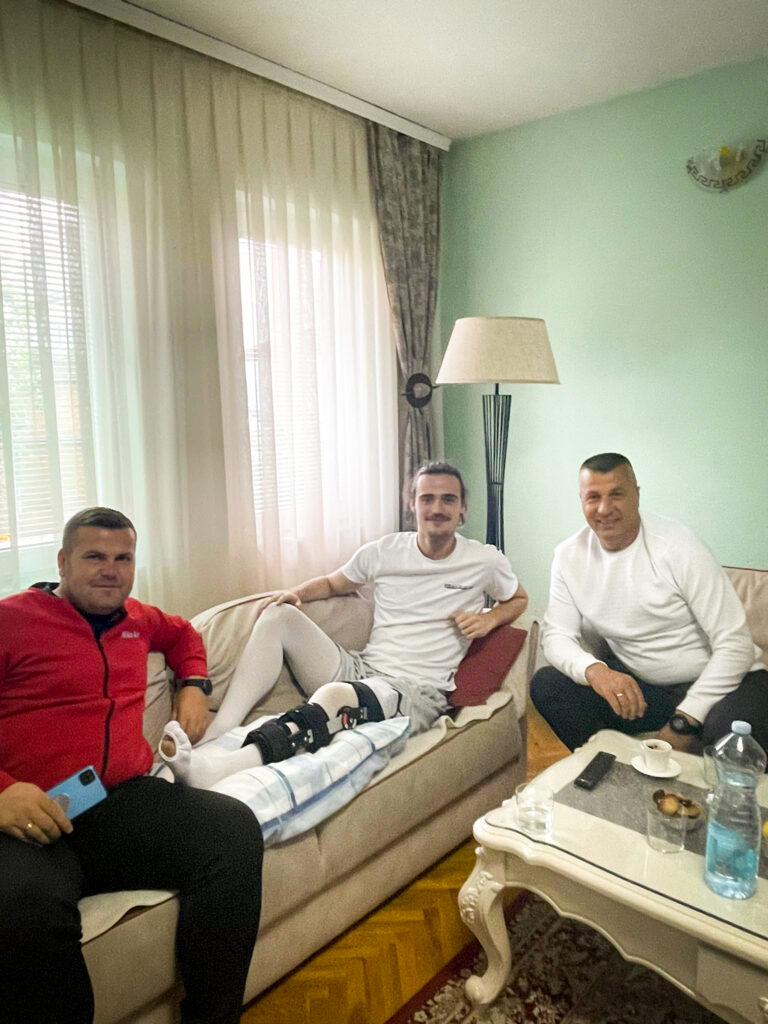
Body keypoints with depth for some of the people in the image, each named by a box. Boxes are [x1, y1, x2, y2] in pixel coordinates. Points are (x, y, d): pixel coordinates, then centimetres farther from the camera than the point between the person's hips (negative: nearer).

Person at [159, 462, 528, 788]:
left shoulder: (485, 561, 3)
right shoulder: (384, 551, 8)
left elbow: (518, 599, 22)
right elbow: (332, 583, 22)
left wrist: (488, 619, -1)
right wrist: (297, 593, 0)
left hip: (416, 692, -4)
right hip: (360, 668, 5)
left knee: (334, 696, -38)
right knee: (278, 615, -14)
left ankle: (218, 770, -48)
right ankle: (214, 740, -26)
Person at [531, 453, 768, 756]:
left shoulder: (677, 545, -16)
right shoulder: (569, 555, -5)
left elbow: (734, 643, -16)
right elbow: (557, 635, -5)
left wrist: (685, 720, -22)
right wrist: (594, 670, -28)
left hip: (711, 683, -3)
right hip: (635, 683, 4)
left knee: (732, 724, -36)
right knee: (546, 685, -17)